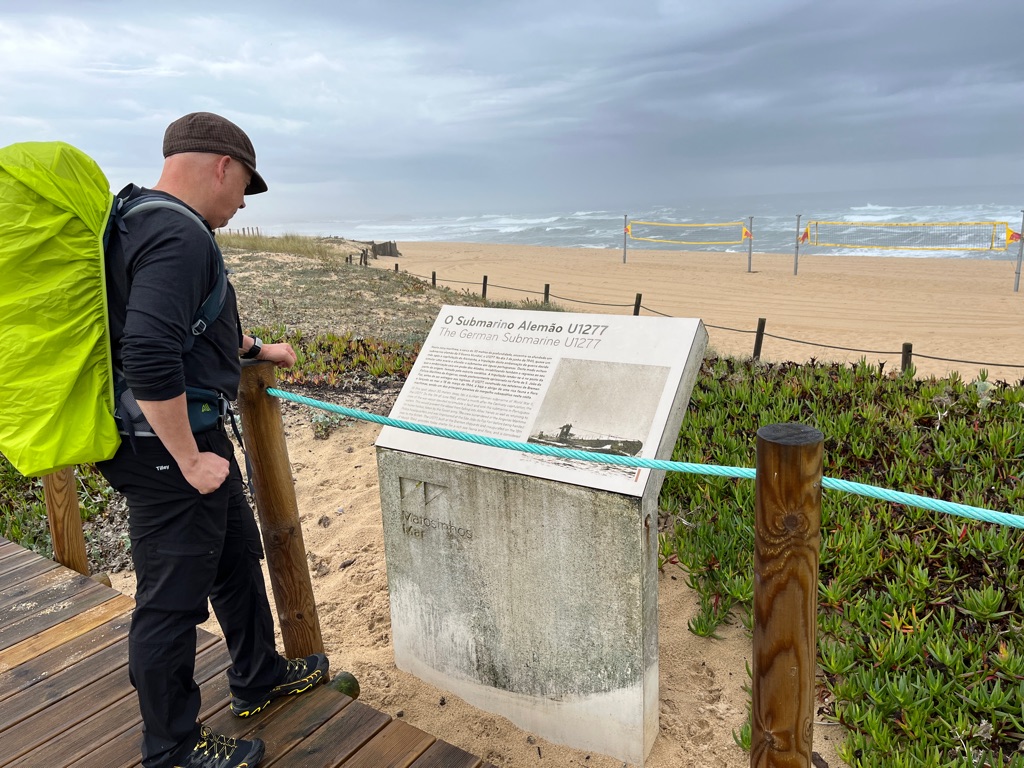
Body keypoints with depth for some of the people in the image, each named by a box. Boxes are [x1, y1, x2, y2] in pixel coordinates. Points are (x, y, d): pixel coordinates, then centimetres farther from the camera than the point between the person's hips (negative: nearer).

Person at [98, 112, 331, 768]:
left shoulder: (146, 221, 12)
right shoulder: (180, 235, -22)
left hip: (191, 436, 11)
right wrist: (189, 460, -23)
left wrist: (255, 348, 34)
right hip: (170, 446, -11)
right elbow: (148, 355, -32)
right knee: (172, 600, 5)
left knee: (238, 557, 23)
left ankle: (260, 678, 42)